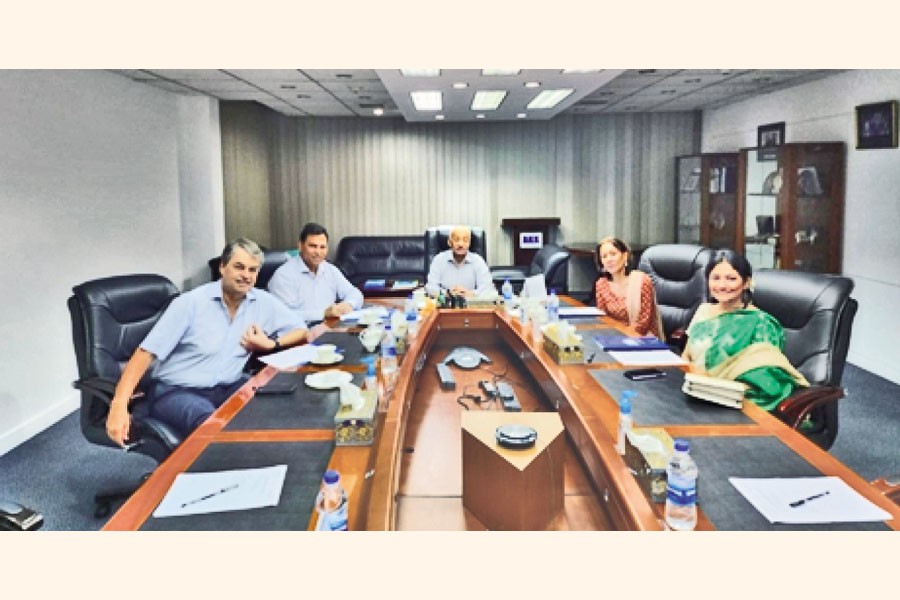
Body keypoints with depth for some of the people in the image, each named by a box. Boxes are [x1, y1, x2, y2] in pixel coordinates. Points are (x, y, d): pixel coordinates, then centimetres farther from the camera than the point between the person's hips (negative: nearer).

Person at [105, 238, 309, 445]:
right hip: (176, 391, -4)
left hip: (228, 388, 5)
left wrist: (271, 343, -10)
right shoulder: (191, 302, -10)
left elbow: (302, 330, 10)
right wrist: (119, 405, -23)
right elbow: (146, 352, -12)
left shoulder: (262, 302, 1)